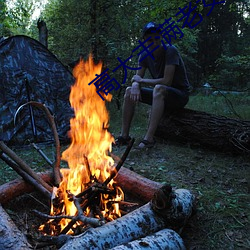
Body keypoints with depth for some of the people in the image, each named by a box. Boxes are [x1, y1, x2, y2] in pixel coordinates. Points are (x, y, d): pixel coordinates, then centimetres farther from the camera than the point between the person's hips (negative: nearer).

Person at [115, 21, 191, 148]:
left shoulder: (170, 51, -20)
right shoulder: (144, 55, 0)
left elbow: (166, 81, -27)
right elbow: (136, 79, -1)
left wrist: (141, 80, -16)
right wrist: (135, 85, -26)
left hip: (180, 95, -6)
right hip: (161, 95, 7)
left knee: (159, 88, -37)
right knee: (129, 91, -7)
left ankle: (149, 138, -38)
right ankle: (124, 135, -9)